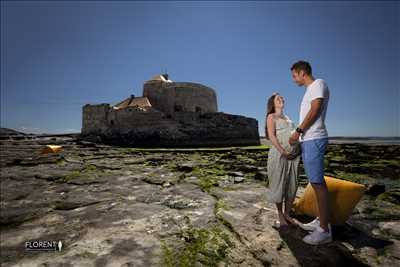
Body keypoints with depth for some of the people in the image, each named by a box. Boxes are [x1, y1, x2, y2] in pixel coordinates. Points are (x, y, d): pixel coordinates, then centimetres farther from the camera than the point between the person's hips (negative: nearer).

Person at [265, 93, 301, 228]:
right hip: (279, 154, -6)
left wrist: (297, 149, 7)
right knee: (279, 185, 1)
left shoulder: (287, 118, 23)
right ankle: (280, 215, 16)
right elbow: (272, 136, -9)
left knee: (292, 186, 8)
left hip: (293, 155, 7)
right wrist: (283, 152, -18)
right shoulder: (271, 117, 2)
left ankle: (287, 214, 21)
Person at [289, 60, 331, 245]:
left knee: (318, 183, -9)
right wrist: (299, 134, 17)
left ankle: (324, 230, -3)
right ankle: (321, 220, 21)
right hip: (307, 140, 10)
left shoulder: (318, 84, -2)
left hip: (314, 140, -10)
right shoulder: (309, 90, 24)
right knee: (315, 182, 12)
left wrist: (298, 131, -14)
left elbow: (315, 111, -14)